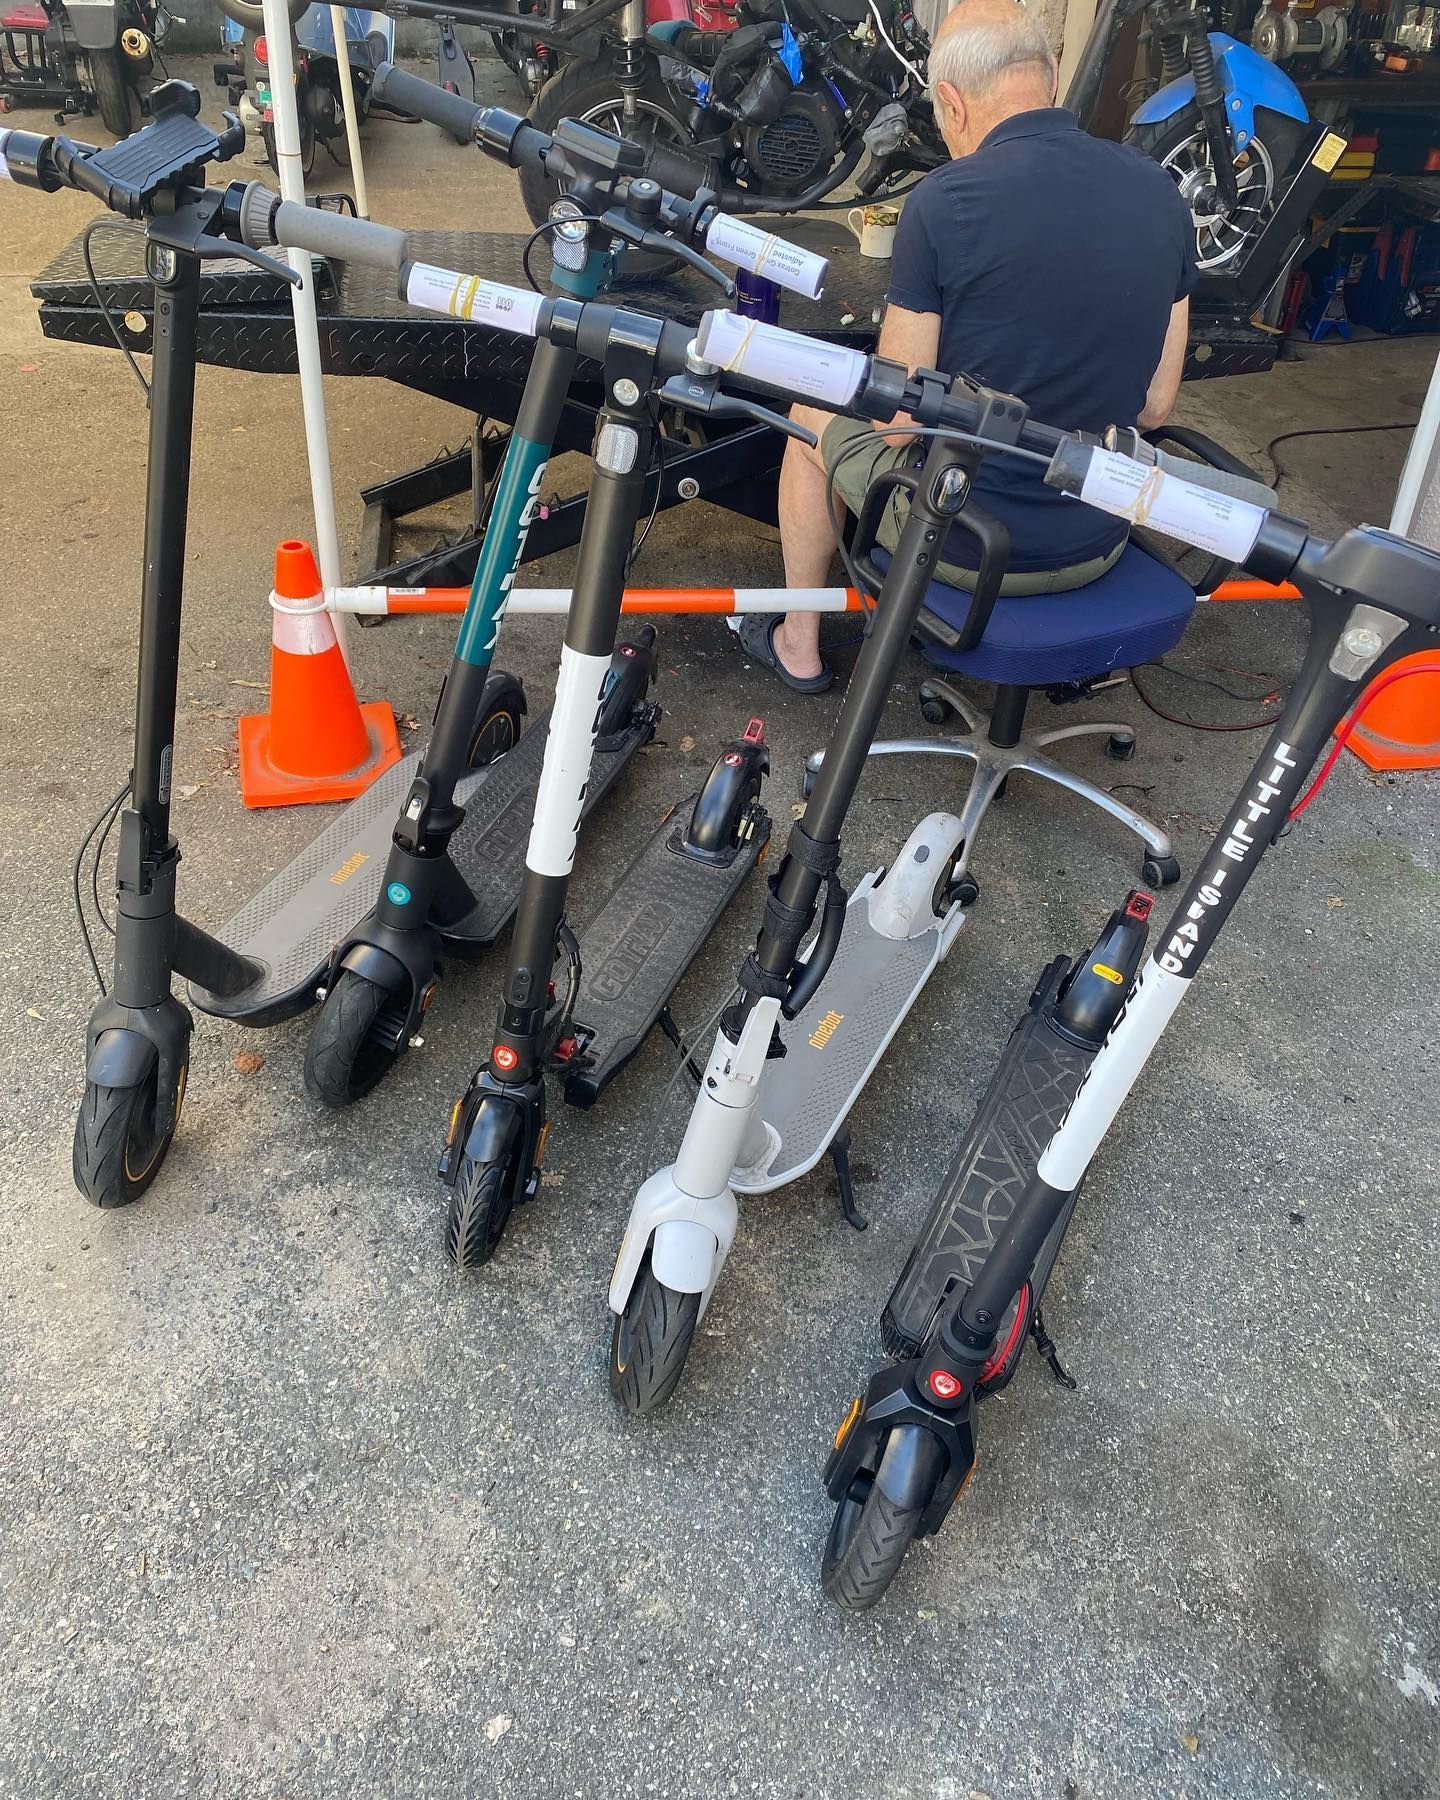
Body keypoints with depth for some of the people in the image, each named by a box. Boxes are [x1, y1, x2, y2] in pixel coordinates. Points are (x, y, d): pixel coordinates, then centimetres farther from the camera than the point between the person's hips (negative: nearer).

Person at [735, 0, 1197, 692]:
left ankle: (799, 643, 37)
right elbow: (1155, 406, 3)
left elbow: (899, 421, -16)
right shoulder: (1160, 194, -2)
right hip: (1099, 544, 6)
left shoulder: (945, 200, -19)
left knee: (812, 416, 24)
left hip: (965, 542, -5)